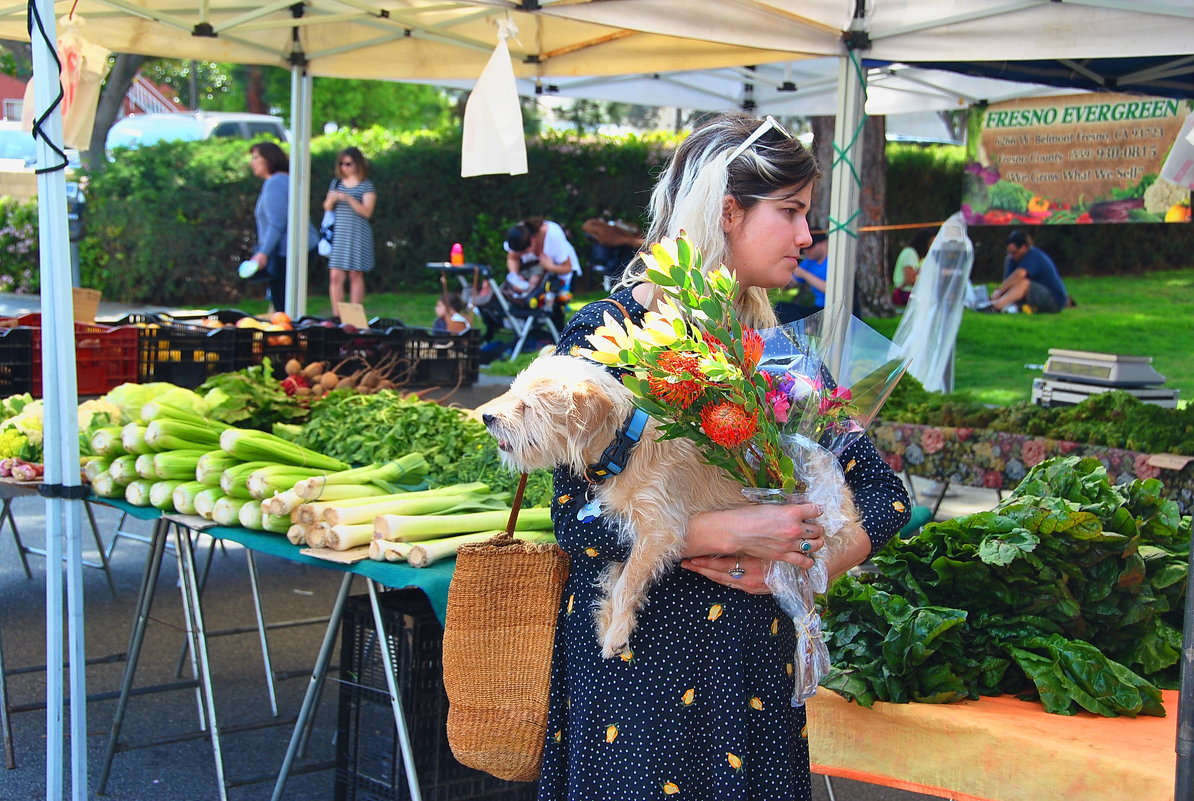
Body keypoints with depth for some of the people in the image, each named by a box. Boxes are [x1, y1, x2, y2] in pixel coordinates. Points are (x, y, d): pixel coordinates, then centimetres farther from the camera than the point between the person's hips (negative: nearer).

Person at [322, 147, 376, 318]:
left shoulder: (366, 185, 0)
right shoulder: (336, 183, 14)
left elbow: (367, 212, -10)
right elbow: (327, 209, 16)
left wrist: (348, 198, -20)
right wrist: (331, 199, -6)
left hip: (357, 234, -4)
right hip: (338, 235, 4)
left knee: (355, 275, -2)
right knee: (335, 276, -3)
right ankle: (336, 315, 1)